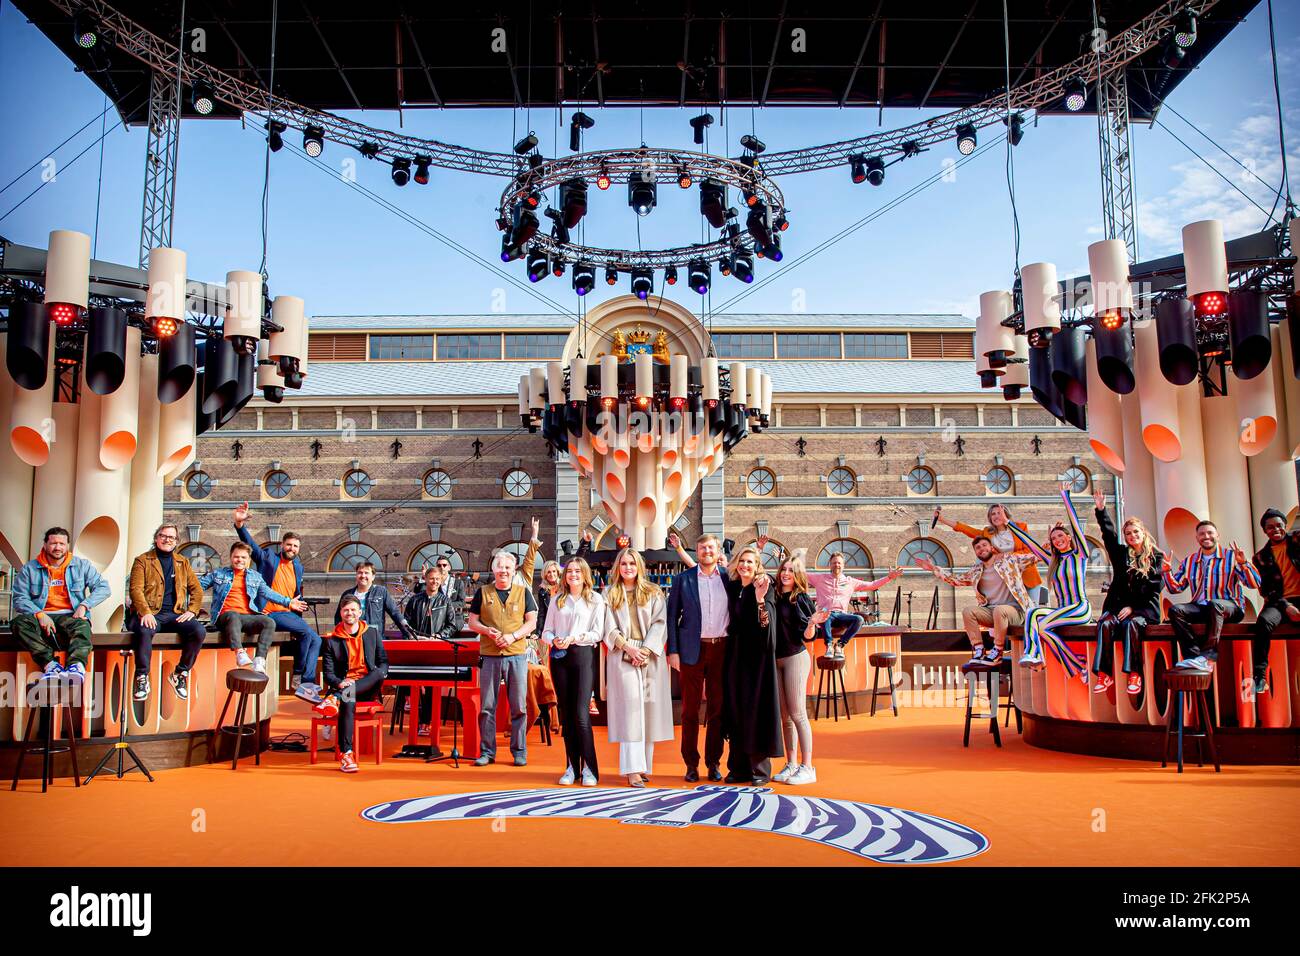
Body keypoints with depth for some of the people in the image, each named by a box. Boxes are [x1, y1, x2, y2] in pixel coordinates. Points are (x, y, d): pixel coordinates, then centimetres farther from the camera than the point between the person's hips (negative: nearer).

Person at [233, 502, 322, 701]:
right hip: (271, 614, -7)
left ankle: (307, 684, -12)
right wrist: (240, 526, -31)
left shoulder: (297, 566, 17)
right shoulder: (268, 558, 1)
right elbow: (250, 544, -14)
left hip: (289, 614, 7)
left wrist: (299, 616, 15)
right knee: (306, 631, -25)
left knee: (316, 639, -9)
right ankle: (297, 678, -14)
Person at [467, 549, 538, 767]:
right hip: (489, 655, 1)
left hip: (517, 654, 0)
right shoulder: (483, 593, 8)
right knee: (487, 706, 4)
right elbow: (472, 621, 10)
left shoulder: (523, 592, 7)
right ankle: (487, 751, 14)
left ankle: (519, 751, 12)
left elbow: (531, 622, 4)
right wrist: (486, 630, -10)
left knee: (519, 706, 2)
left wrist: (513, 636, -10)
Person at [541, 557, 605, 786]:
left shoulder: (595, 599, 4)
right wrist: (554, 640, -9)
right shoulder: (558, 600, 15)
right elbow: (546, 631, 13)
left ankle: (589, 768, -4)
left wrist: (574, 638, -15)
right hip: (559, 657, 4)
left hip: (584, 655, -4)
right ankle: (572, 767, 11)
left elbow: (598, 633, -2)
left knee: (581, 713, -11)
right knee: (566, 713, 5)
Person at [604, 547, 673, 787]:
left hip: (650, 657, 1)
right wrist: (628, 647, -10)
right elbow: (609, 628, 4)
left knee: (649, 708, 0)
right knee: (630, 707, -11)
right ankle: (632, 769, -15)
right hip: (623, 657, -1)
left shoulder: (653, 593, 11)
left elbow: (659, 623, 2)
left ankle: (644, 765, 6)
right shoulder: (610, 594, 10)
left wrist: (646, 649, -11)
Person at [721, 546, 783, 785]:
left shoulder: (765, 587, -8)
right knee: (737, 709, 8)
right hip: (735, 655, 6)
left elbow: (767, 622, -20)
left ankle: (760, 767, 8)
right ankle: (739, 767, 16)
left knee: (756, 708, -2)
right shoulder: (733, 588, 9)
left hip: (757, 656, -6)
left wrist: (760, 599, -34)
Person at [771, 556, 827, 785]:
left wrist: (812, 623, -27)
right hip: (775, 660, 5)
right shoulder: (773, 597, 7)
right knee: (785, 716, 9)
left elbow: (808, 637, -7)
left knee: (797, 714, -5)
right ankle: (791, 764, 17)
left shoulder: (801, 599, -5)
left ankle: (807, 767, 0)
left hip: (795, 658, -5)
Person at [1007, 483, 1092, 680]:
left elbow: (1075, 524, -4)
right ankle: (1033, 654, -43)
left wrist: (1065, 496, -5)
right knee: (1032, 612, -23)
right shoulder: (1053, 560, 20)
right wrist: (1010, 525, 26)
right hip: (1061, 610, 6)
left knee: (1043, 625, -28)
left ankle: (1079, 665, -20)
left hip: (1080, 609, -6)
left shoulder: (1080, 555, 3)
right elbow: (1031, 543, 24)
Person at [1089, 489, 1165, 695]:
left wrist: (1133, 607, -10)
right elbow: (1109, 534, 3)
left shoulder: (1156, 557, 7)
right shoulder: (1121, 553, 17)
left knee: (1130, 623, -35)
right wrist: (1101, 511, -8)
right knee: (1105, 624, -28)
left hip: (1144, 608, -3)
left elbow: (1153, 588, -1)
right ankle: (1104, 674, -32)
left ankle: (1134, 674, -32)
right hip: (1119, 604, 3)